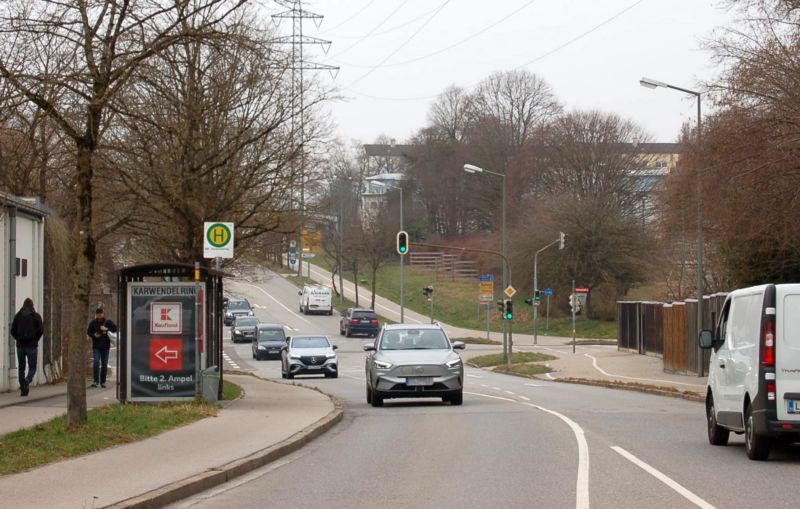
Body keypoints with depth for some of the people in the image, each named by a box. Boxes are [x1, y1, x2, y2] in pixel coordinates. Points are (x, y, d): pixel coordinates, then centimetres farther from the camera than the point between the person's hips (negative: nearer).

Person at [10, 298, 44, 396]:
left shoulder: (18, 315, 4)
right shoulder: (36, 316, -1)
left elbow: (13, 331, -1)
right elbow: (41, 330, -8)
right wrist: (36, 339, 8)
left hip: (20, 345, 2)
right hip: (32, 346, -2)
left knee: (21, 368, 11)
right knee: (32, 368, 6)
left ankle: (23, 389, 6)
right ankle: (27, 380, -23)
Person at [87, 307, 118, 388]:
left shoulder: (108, 322, 0)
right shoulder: (93, 323, 2)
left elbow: (115, 328, -1)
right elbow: (88, 332, 11)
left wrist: (107, 329, -16)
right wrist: (94, 335, -9)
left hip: (105, 346, 1)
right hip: (96, 347, -1)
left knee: (104, 364, 5)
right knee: (96, 362, -15)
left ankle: (103, 382, 14)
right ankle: (95, 381, -11)